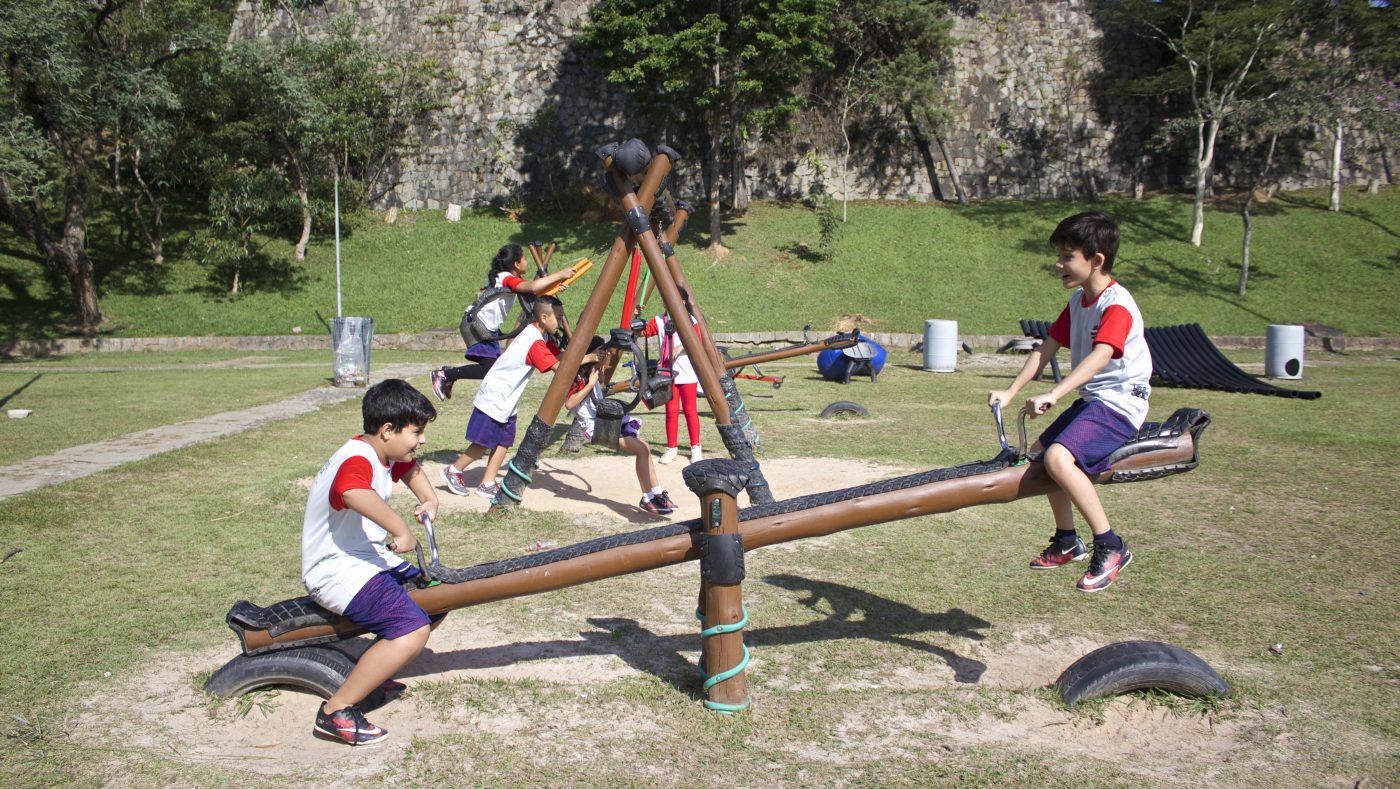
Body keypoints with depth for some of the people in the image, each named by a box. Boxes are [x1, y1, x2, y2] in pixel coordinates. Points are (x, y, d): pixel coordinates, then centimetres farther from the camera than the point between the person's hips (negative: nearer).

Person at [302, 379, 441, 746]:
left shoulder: (385, 454, 7)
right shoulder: (356, 460, -24)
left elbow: (410, 467, 30)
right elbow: (355, 493, -49)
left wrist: (429, 499, 12)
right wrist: (402, 530, -49)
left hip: (370, 558, 10)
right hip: (337, 570, -10)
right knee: (413, 630, -25)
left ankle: (368, 669, 21)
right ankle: (336, 711, -17)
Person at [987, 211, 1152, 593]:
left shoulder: (1117, 305, -21)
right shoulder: (1078, 301, 8)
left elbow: (1099, 356, -36)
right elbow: (1047, 348, 7)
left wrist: (1052, 395, -47)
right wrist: (1010, 391, -3)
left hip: (1119, 404, -11)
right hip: (1091, 400, 11)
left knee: (1058, 457, -29)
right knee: (1040, 452, 21)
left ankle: (1110, 548, -18)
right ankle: (1067, 542, 35)